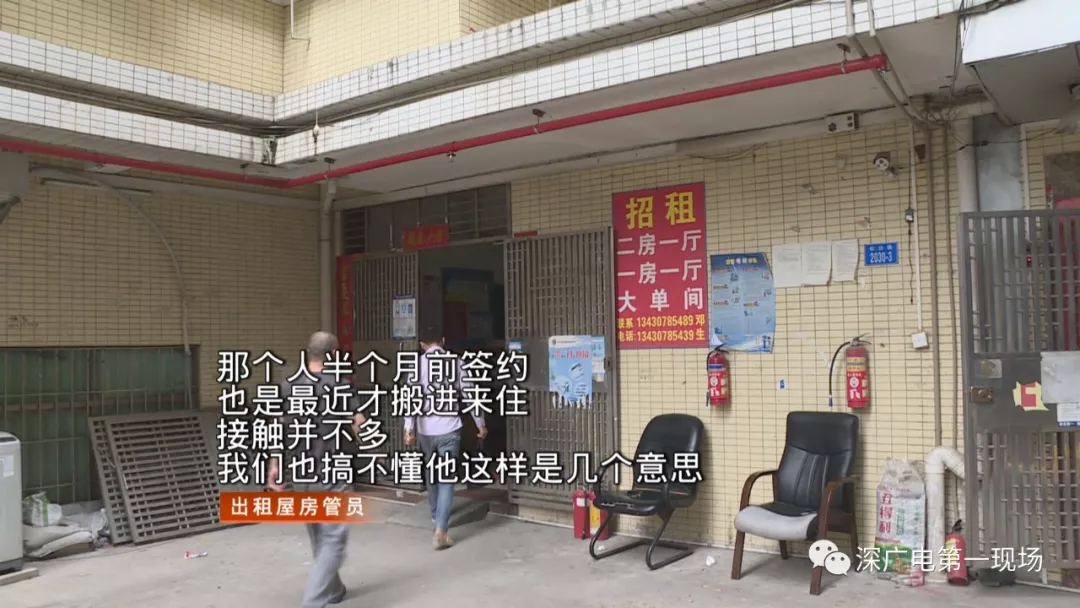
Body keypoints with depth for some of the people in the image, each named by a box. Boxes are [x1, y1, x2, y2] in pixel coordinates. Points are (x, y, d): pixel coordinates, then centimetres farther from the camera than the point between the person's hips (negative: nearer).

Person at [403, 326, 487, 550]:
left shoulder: (418, 364, -2)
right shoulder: (455, 362, -1)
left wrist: (409, 428, -13)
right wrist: (480, 423, 9)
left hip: (426, 430, 2)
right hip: (449, 428, -2)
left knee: (432, 472, 24)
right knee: (446, 479, -1)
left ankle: (436, 513, 43)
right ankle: (440, 531, -11)